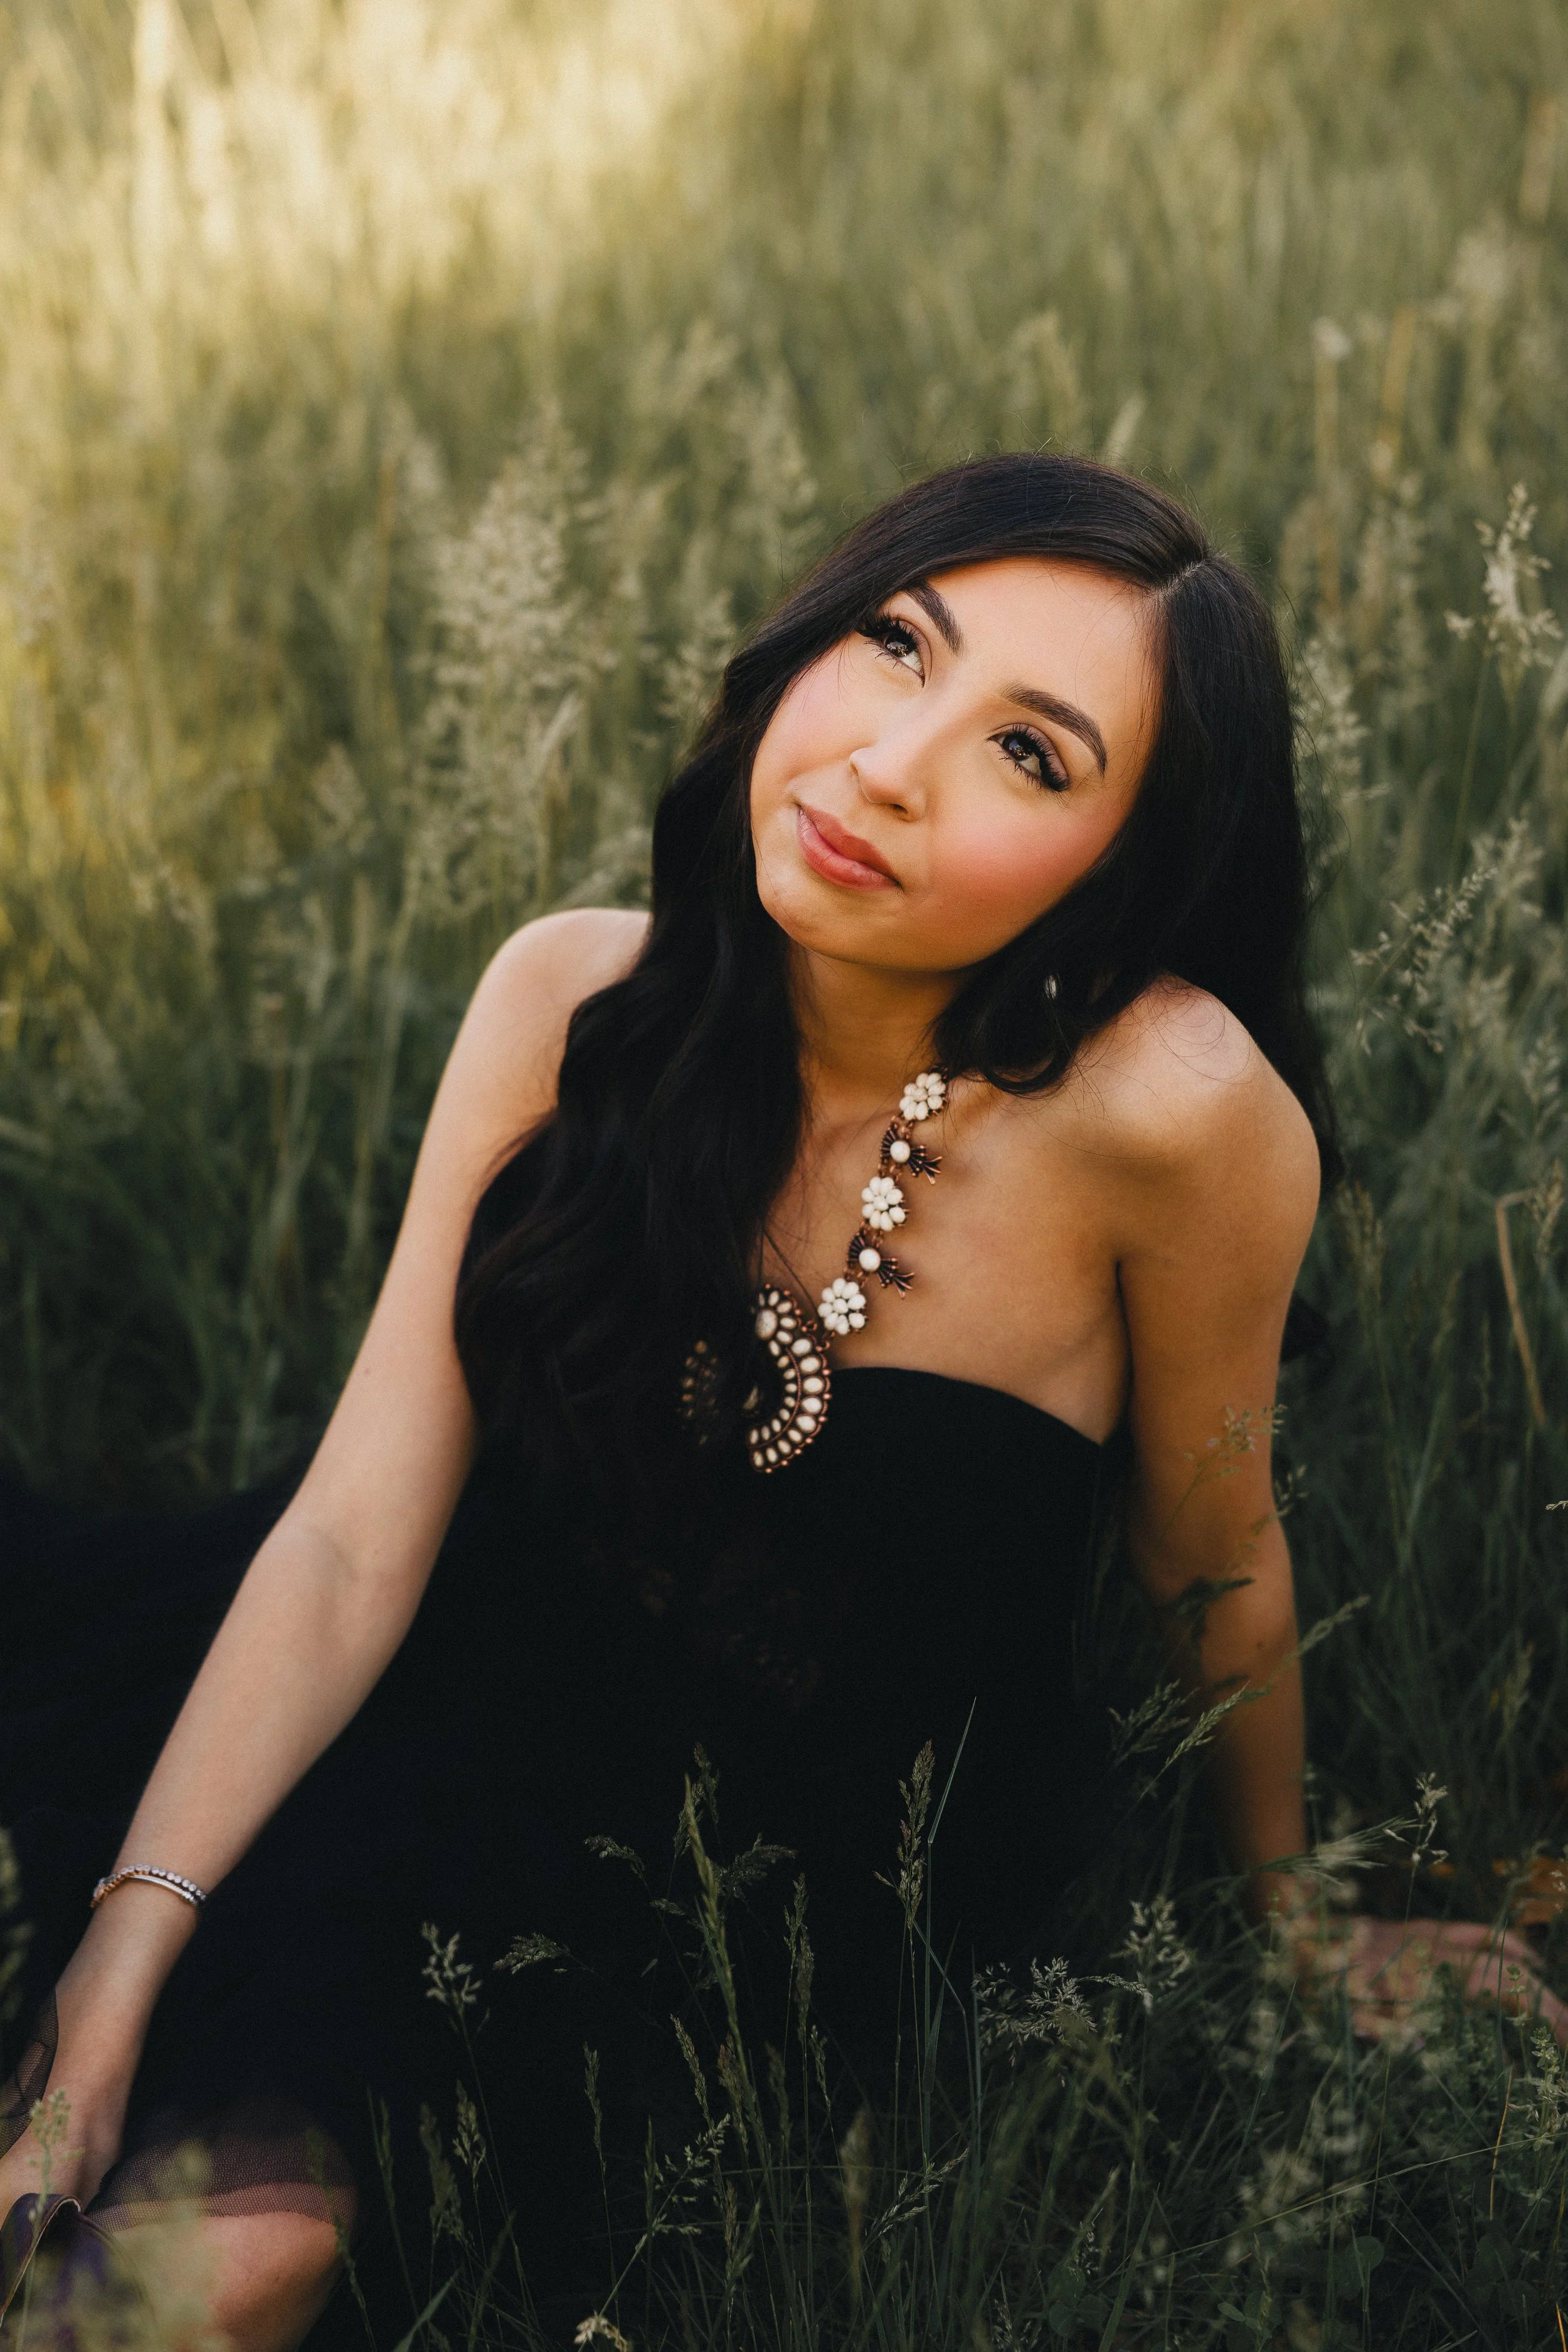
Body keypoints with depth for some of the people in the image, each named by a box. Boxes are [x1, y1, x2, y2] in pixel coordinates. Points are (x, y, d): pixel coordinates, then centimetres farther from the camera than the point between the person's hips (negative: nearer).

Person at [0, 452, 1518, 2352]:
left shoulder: (1165, 1101, -27)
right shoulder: (573, 1001, -14)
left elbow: (1211, 1560, -9)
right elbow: (354, 1534, -14)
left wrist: (1278, 1903, 9)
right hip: (519, 1704, 4)